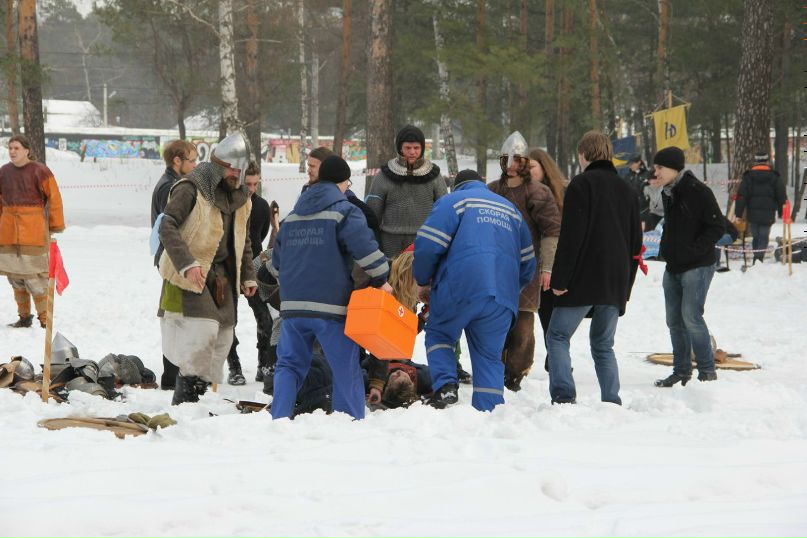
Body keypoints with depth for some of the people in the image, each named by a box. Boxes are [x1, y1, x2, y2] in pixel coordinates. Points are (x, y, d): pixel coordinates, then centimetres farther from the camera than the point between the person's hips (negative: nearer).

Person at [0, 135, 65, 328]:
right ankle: (24, 317, 19)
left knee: (34, 275, -7)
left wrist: (56, 226, -6)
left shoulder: (40, 171, -8)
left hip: (33, 229, -5)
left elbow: (54, 198, -6)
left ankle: (44, 318, 1)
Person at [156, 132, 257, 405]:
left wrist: (248, 277, 18)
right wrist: (187, 264, -28)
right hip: (188, 275, -8)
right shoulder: (191, 189, -12)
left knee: (222, 336, 5)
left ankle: (197, 393, 14)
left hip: (221, 276, 8)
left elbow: (243, 240, 25)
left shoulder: (240, 197, 13)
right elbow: (167, 227, -19)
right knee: (203, 330, -19)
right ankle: (183, 402, -12)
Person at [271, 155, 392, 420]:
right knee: (346, 369, 1)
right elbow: (365, 247, -17)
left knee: (289, 364, 13)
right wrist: (380, 279, -5)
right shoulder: (344, 211, -4)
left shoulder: (292, 215, 17)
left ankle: (279, 419, 3)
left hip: (293, 303, 6)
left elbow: (277, 259, 24)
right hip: (330, 306, -5)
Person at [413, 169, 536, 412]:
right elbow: (527, 263, 26)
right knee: (489, 356, 11)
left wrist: (423, 282, 10)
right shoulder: (511, 209, 25)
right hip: (502, 297, 4)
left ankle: (445, 385, -5)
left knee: (438, 336, 18)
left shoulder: (453, 201, 8)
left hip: (458, 290, -4)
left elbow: (427, 245, -5)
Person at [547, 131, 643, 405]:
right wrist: (626, 286, 22)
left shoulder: (582, 184, -6)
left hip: (584, 279, -6)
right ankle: (612, 401, 3)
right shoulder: (625, 189, 16)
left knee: (558, 336, 0)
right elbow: (636, 242, 18)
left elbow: (571, 237, -13)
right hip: (616, 284, 6)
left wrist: (559, 279, -12)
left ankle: (563, 395, -14)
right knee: (603, 345, 12)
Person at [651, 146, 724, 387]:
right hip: (673, 267, 9)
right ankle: (681, 370, 19)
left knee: (691, 316, -13)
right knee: (674, 320, 9)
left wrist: (692, 250, -18)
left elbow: (717, 227, -14)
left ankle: (707, 371, -4)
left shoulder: (698, 191, -13)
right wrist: (666, 247, 11)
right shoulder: (668, 193, 12)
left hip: (697, 267, -8)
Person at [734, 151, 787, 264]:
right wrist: (782, 213, 16)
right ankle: (759, 258, -21)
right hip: (767, 215, -1)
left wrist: (739, 214, 2)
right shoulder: (775, 177, 1)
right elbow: (782, 197, 5)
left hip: (752, 215, 1)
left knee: (756, 237, 17)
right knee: (764, 238, 0)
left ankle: (756, 259, 15)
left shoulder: (748, 177, 3)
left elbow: (741, 197, 0)